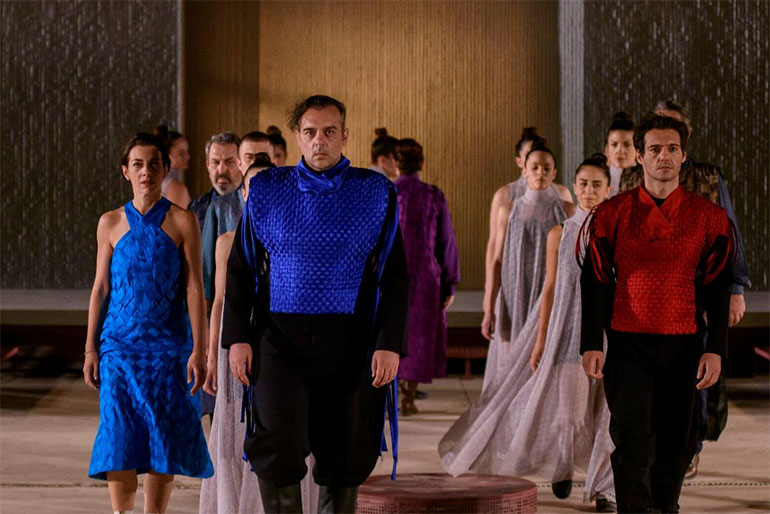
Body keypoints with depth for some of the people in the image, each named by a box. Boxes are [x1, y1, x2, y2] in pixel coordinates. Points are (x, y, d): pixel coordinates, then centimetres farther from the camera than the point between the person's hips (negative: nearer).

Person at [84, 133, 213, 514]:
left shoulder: (182, 222, 0)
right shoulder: (111, 223, 6)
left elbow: (194, 289, -2)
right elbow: (100, 288, 8)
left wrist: (198, 350, -7)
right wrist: (91, 348, 4)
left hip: (168, 346, -1)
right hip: (120, 343, 1)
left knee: (163, 438, 1)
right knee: (118, 438, -5)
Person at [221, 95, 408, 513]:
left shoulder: (375, 194, 2)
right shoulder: (268, 192, 4)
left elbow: (395, 275, 0)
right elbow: (239, 269, 7)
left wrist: (390, 344, -9)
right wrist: (237, 338, -3)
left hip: (348, 344, 0)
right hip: (281, 338, 0)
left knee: (344, 454, 6)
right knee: (277, 443, -15)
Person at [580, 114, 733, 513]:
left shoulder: (709, 218, 4)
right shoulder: (612, 214, 2)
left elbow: (718, 289, 6)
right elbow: (593, 282, 3)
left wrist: (715, 349, -2)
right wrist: (591, 345, -4)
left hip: (684, 347, 2)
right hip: (628, 346, -2)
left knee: (676, 446, 7)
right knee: (633, 441, -11)